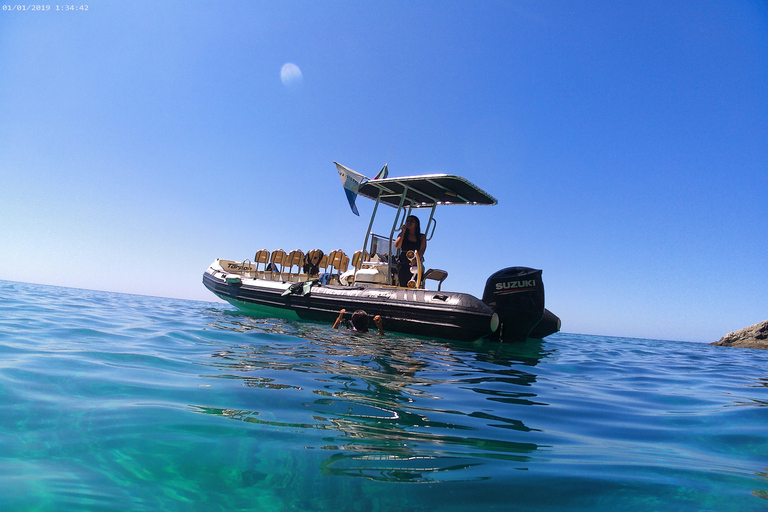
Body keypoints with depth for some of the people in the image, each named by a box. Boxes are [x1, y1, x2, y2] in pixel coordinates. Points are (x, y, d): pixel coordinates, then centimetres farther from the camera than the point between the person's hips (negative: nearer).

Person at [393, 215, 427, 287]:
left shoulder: (422, 236, 11)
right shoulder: (402, 235, 14)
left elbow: (422, 250, -4)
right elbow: (397, 246, -3)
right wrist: (403, 232, 0)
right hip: (403, 264, 0)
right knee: (403, 285, -10)